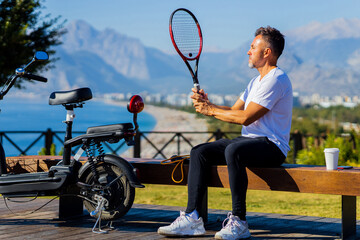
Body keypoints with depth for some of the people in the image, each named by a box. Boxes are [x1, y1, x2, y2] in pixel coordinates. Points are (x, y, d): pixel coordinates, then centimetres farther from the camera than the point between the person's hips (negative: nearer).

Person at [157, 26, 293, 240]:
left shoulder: (276, 79, -13)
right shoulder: (256, 81, 22)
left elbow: (245, 117, -20)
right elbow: (234, 111, 17)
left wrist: (211, 110, -10)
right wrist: (207, 104, 0)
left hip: (271, 145, -10)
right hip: (249, 140, 10)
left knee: (233, 150, -38)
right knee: (199, 152, -4)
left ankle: (239, 222, -31)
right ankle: (192, 218, -10)